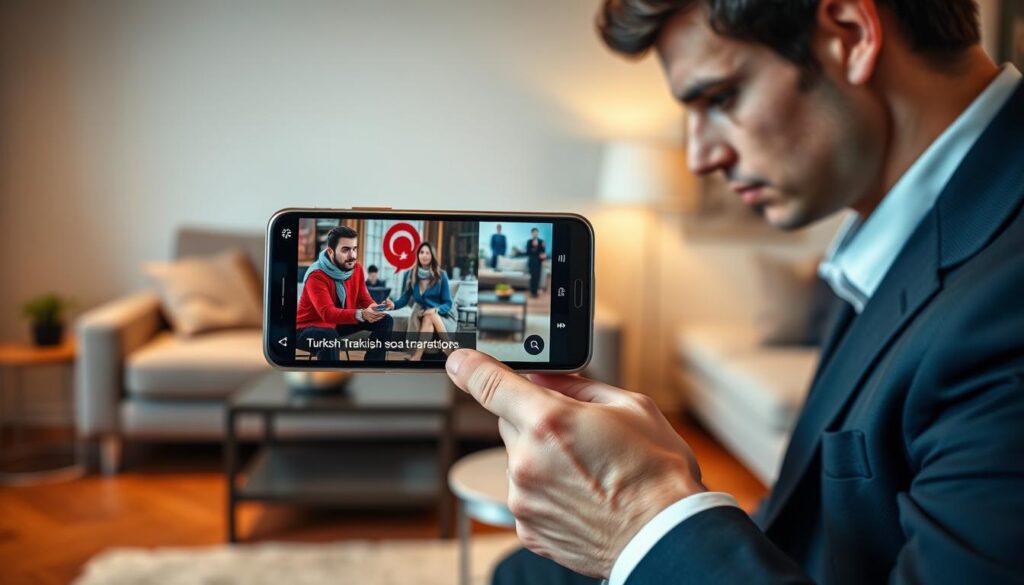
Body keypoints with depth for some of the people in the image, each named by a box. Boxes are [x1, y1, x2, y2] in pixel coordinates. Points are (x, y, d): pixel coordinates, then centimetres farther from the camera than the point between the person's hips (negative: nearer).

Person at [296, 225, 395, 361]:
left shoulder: (356, 268, -5)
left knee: (385, 320, -2)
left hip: (340, 323, 8)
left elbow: (364, 299, -2)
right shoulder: (316, 276, -28)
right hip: (308, 327, -8)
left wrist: (378, 308, -28)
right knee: (329, 336, -42)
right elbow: (328, 313, -39)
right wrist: (361, 314, -55)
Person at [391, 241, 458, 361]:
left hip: (442, 316, -1)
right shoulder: (410, 275, 1)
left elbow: (448, 303, -4)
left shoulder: (441, 275, -4)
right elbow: (404, 299, -1)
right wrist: (393, 305, -24)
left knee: (429, 318, -35)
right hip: (420, 314, 1)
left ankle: (416, 357, -44)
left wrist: (435, 310, -26)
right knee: (428, 321, -34)